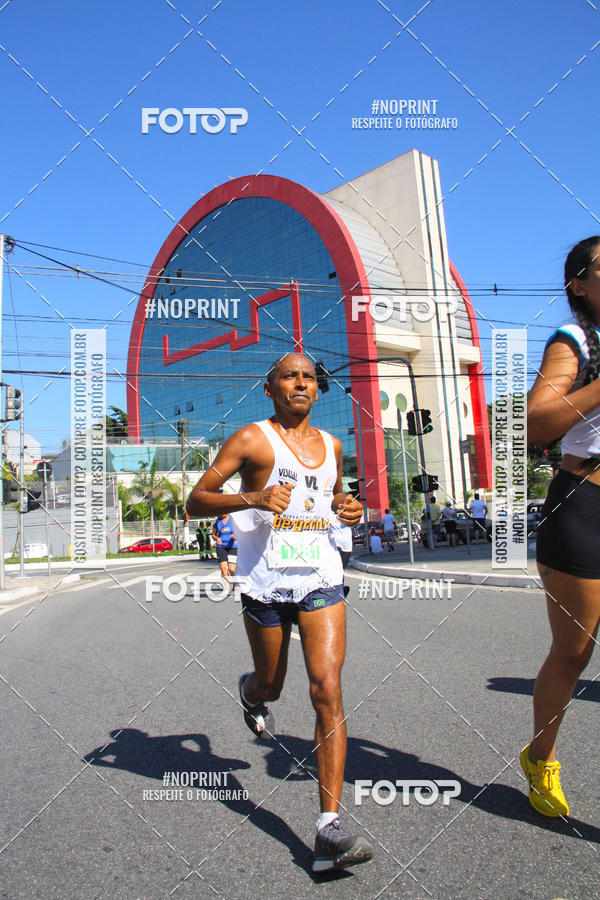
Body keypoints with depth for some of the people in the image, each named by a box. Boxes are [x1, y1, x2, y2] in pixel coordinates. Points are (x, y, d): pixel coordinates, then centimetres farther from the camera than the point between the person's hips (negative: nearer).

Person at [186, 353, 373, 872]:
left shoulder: (331, 445, 11)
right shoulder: (253, 439, -5)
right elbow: (195, 501, -8)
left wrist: (349, 509, 6)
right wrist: (251, 498, -25)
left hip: (321, 580, 3)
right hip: (266, 582, -2)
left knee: (327, 689, -9)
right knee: (270, 685, 16)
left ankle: (330, 827, -4)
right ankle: (251, 695, 56)